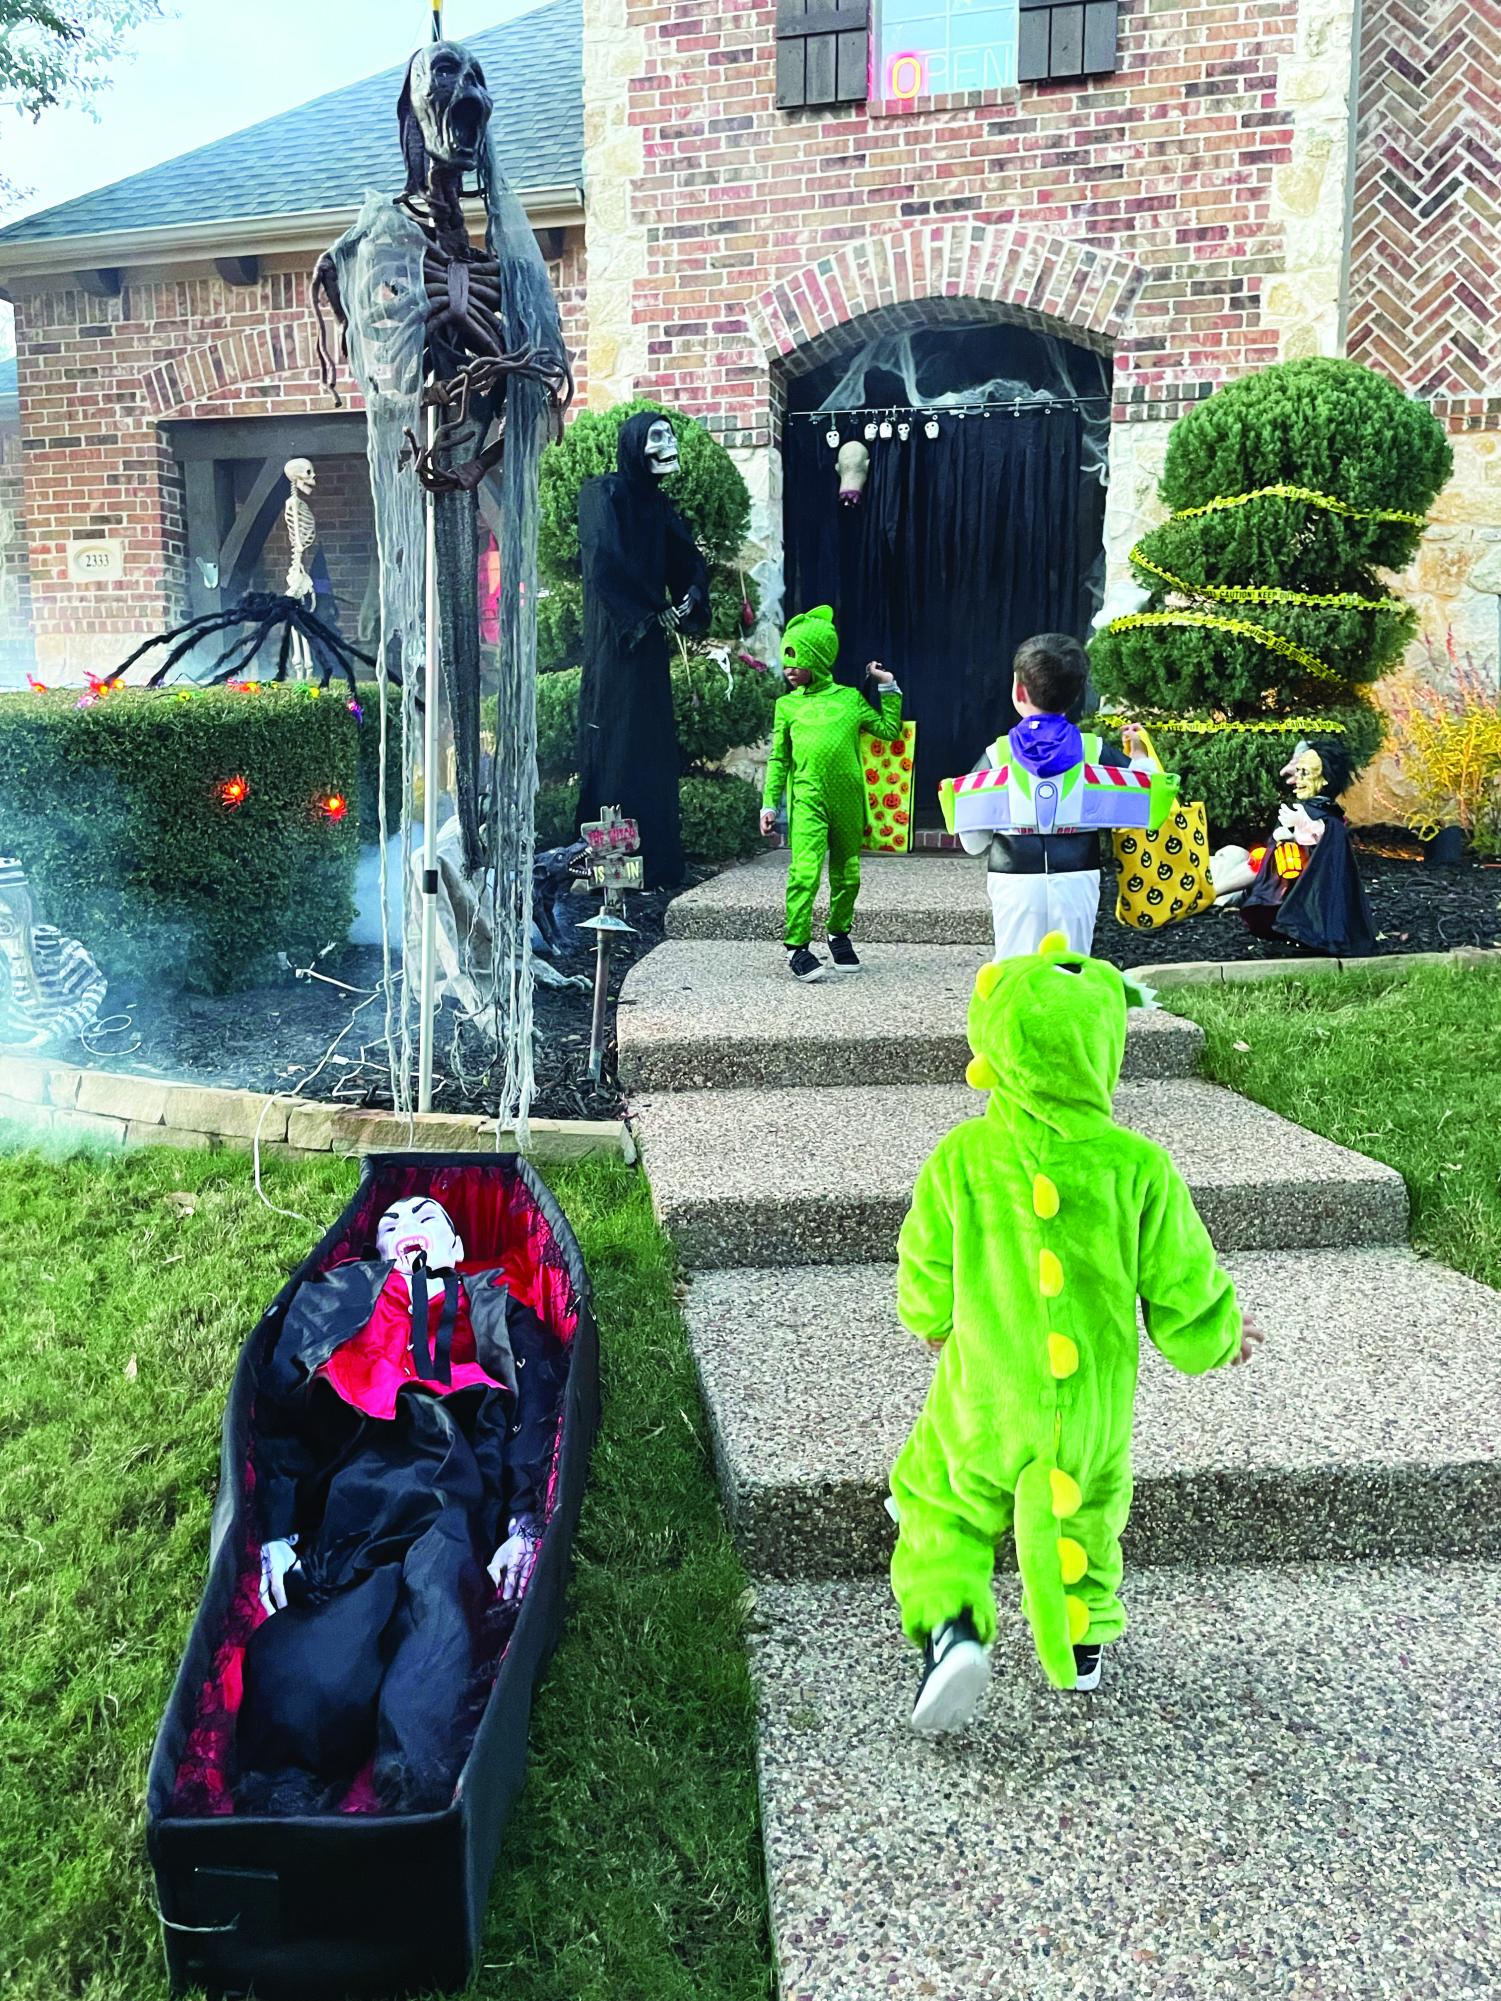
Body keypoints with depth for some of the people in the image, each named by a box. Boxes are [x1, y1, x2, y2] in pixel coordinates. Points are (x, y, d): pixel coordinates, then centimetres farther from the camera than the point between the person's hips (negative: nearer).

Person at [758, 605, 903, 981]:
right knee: (805, 871, -16)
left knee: (847, 875, 11)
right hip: (807, 799, -2)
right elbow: (778, 759, 11)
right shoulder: (788, 705, 9)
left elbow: (890, 730, 14)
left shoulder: (850, 698, 9)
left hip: (848, 799, 2)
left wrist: (888, 688, 11)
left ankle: (839, 934, 30)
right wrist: (769, 803, 5)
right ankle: (797, 946, -12)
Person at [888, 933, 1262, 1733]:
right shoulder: (1138, 1167, -19)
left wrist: (934, 1323, 20)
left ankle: (948, 1626, -3)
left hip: (982, 1403, -1)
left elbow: (923, 1284, -4)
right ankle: (1081, 1641, 43)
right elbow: (1184, 1294, -9)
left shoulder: (960, 1157, -17)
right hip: (1093, 1404, 1)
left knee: (942, 1505, 18)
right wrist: (1221, 1336, 14)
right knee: (1086, 1509, 27)